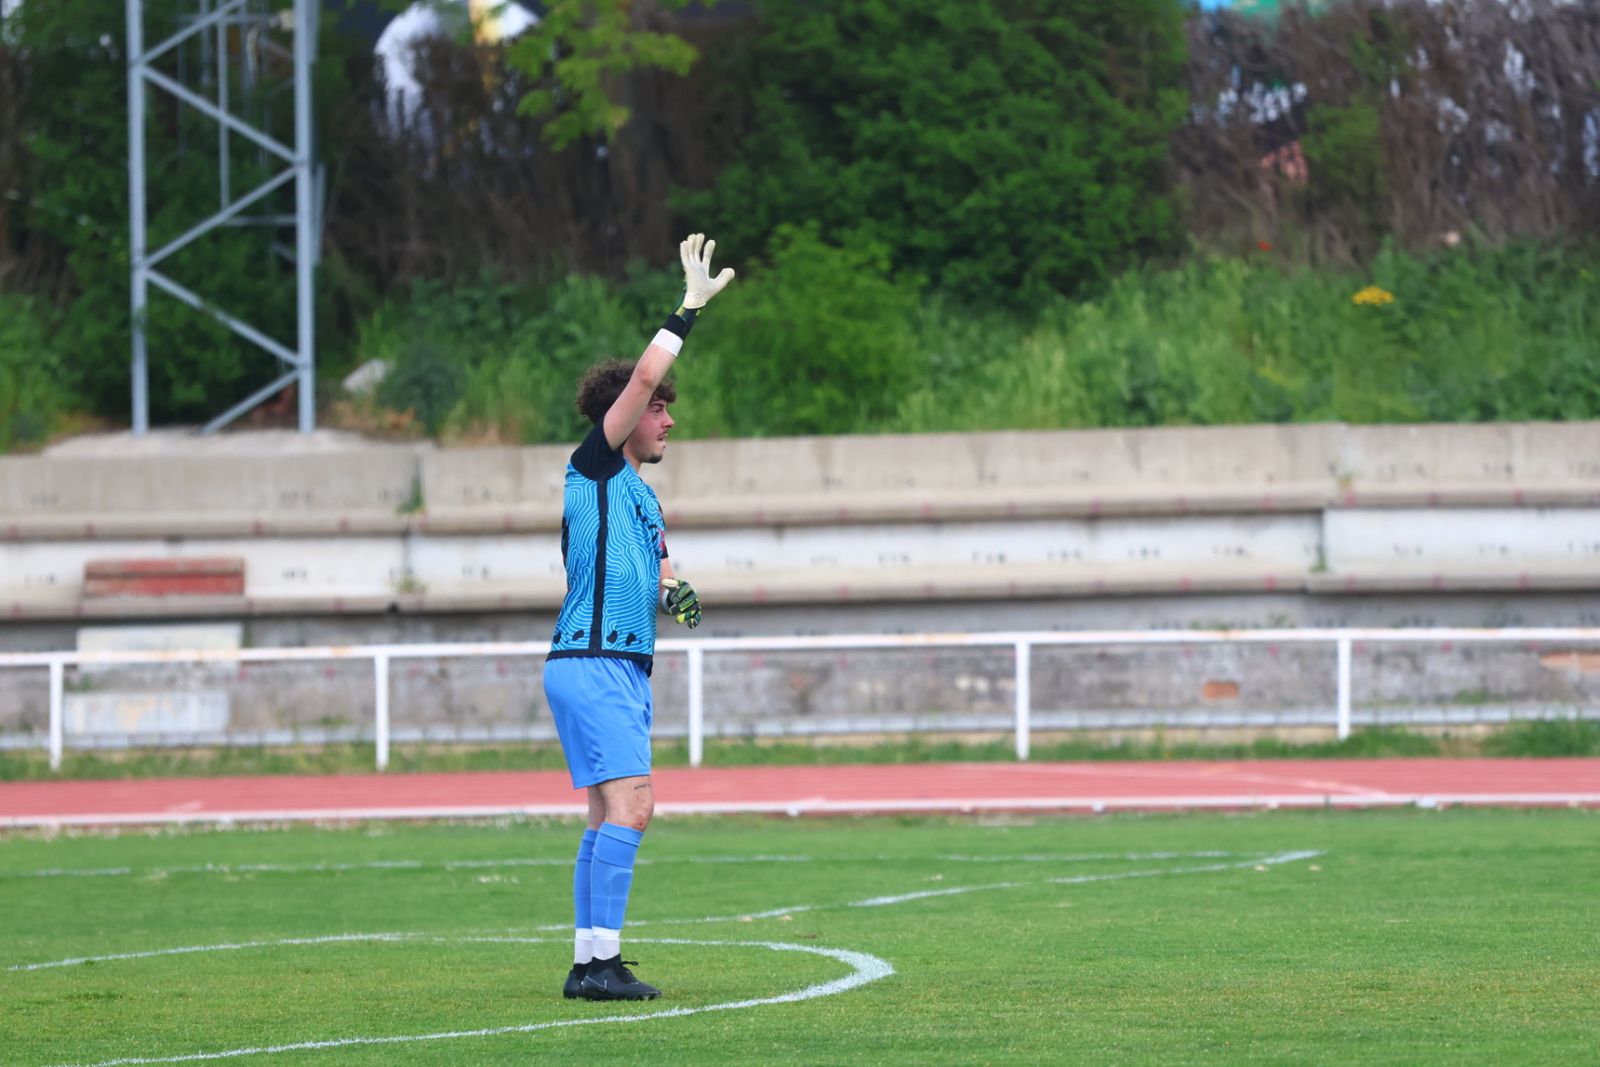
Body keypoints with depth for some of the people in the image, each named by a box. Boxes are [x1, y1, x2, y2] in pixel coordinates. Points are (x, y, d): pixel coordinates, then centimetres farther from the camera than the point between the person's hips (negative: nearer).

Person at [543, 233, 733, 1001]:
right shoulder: (595, 469, -4)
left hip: (625, 669, 9)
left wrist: (675, 593, 6)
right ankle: (601, 960, -20)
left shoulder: (641, 497, 21)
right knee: (629, 807, -17)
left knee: (609, 816, 8)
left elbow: (659, 576, 29)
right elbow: (644, 375, -15)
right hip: (591, 665, -9)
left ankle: (588, 964, 10)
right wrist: (691, 306, -9)